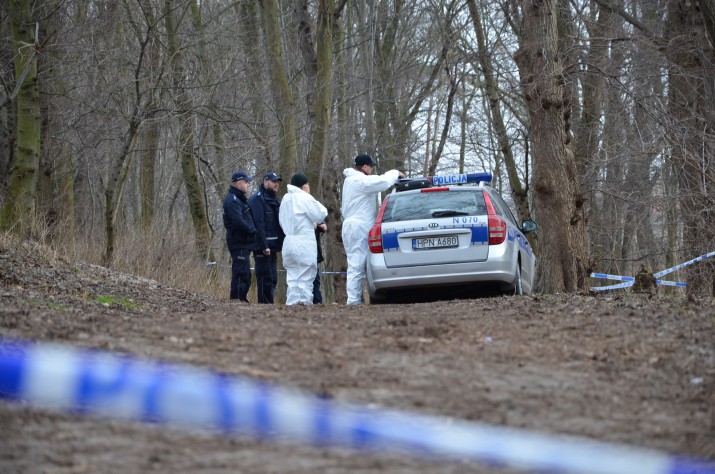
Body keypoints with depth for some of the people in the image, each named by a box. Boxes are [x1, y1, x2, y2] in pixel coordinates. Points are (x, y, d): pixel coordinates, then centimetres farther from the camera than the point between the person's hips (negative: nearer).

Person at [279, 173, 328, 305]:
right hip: (304, 242, -7)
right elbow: (320, 215, -10)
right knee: (306, 277, -4)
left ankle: (292, 302, 6)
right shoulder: (305, 198, -10)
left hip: (289, 241, 7)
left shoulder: (286, 199, 14)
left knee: (292, 276, 9)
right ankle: (305, 301, -9)